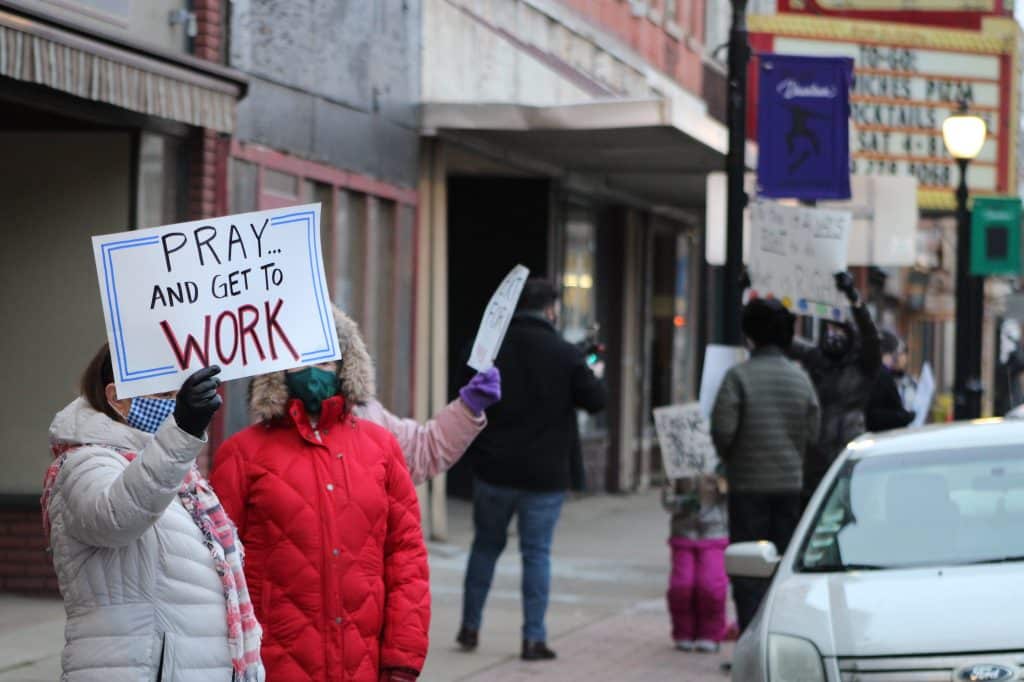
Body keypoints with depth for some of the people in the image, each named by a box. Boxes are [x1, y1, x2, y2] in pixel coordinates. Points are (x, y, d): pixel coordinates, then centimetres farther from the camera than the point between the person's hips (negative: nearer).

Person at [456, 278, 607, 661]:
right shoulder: (565, 355, -9)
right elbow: (595, 401, -3)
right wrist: (594, 375, 15)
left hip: (494, 470, 3)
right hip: (544, 472, -3)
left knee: (486, 545, 17)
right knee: (536, 554, 3)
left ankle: (470, 628, 21)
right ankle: (534, 638, 1)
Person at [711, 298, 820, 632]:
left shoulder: (739, 376, -12)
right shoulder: (801, 378, 2)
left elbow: (723, 430, -14)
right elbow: (812, 433, 4)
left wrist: (730, 460, 5)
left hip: (748, 483, -4)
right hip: (790, 482, 4)